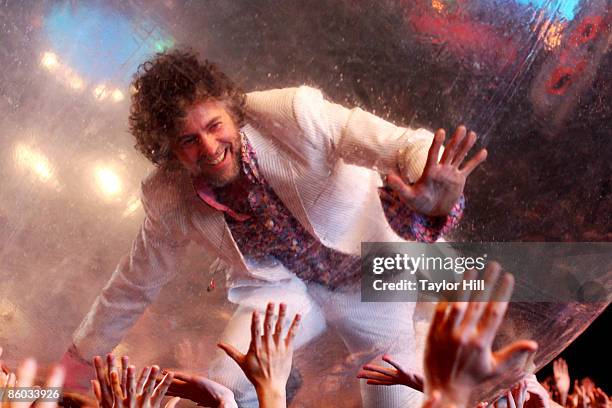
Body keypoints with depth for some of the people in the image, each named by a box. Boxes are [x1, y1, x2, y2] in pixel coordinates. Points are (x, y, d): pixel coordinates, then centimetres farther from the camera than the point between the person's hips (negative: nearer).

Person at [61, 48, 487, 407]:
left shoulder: (291, 115, -31)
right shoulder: (169, 199, -19)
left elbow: (406, 146, -35)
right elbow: (135, 284, -2)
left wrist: (435, 196, -58)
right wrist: (80, 357, 7)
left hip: (368, 268, -1)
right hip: (283, 287, 2)